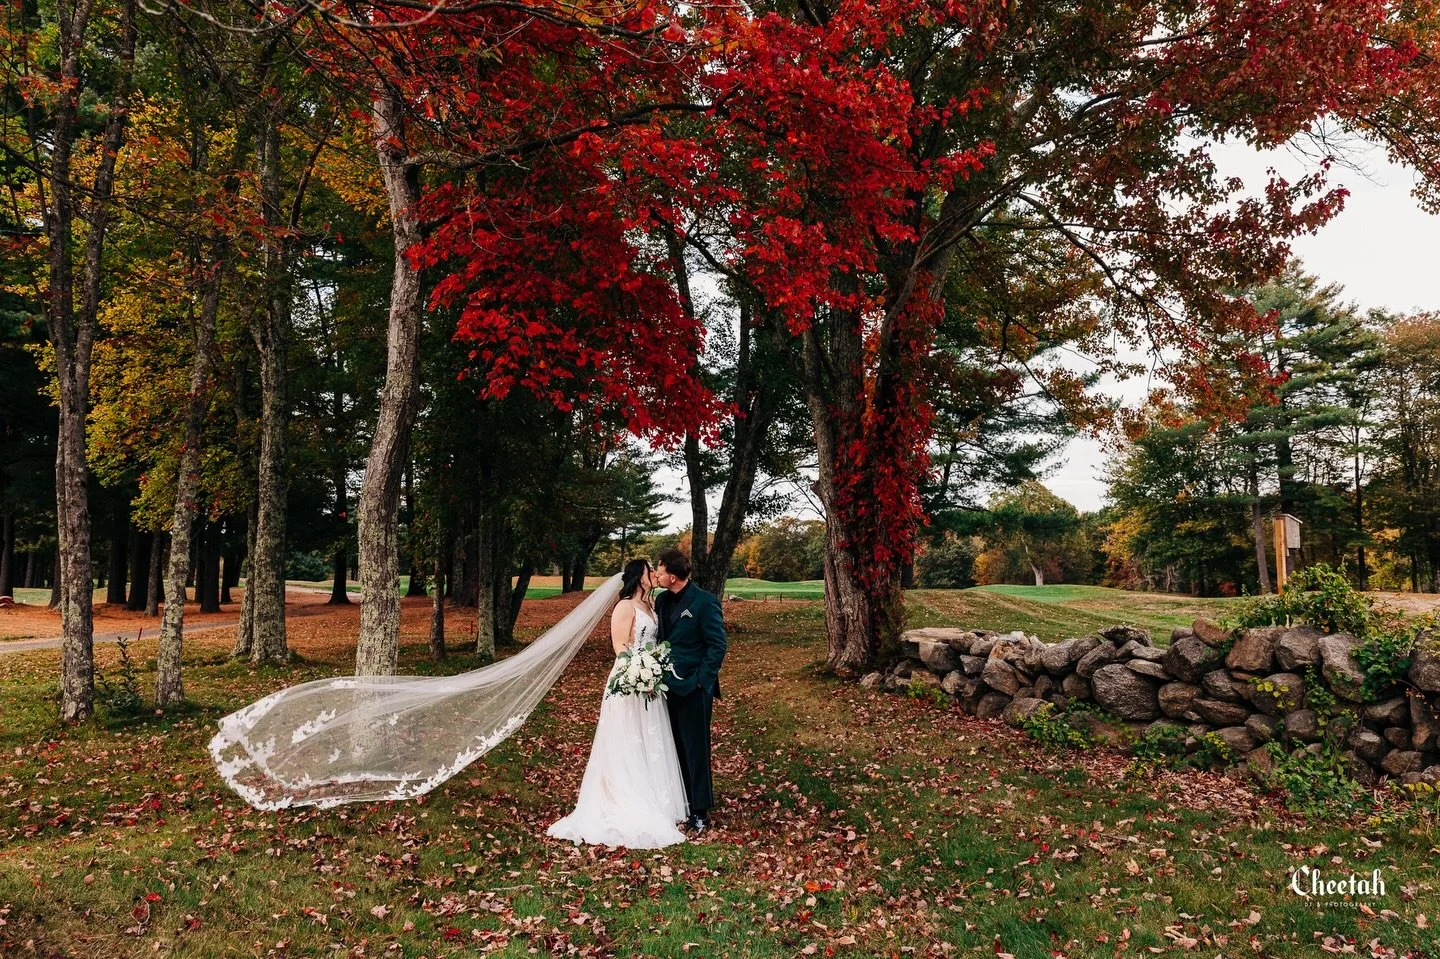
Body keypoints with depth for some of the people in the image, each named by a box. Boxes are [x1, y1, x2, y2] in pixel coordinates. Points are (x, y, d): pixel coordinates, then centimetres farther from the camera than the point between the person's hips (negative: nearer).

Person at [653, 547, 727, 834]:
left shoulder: (704, 602, -13)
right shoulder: (662, 601, 8)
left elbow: (718, 646, -11)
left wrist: (700, 682, -14)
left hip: (692, 689, -6)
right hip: (668, 686, 6)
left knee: (696, 750, 3)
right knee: (676, 749, 13)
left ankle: (700, 812, 14)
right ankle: (679, 802, 26)